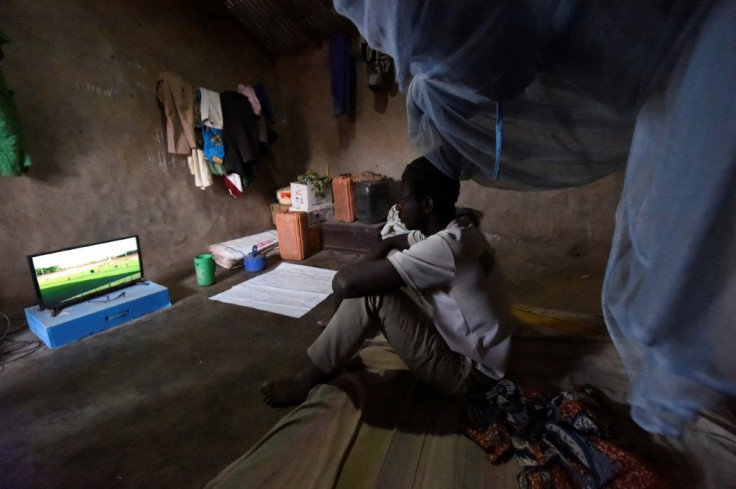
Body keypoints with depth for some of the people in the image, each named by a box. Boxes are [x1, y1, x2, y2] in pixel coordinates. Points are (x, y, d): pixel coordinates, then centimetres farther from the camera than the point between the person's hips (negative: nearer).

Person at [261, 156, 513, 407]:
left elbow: (344, 282, -35)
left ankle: (309, 379, -2)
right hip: (462, 344, 9)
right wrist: (364, 270, -1)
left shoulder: (446, 246, -31)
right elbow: (389, 243, 14)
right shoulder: (455, 230, -1)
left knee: (372, 294, -22)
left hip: (469, 371, -9)